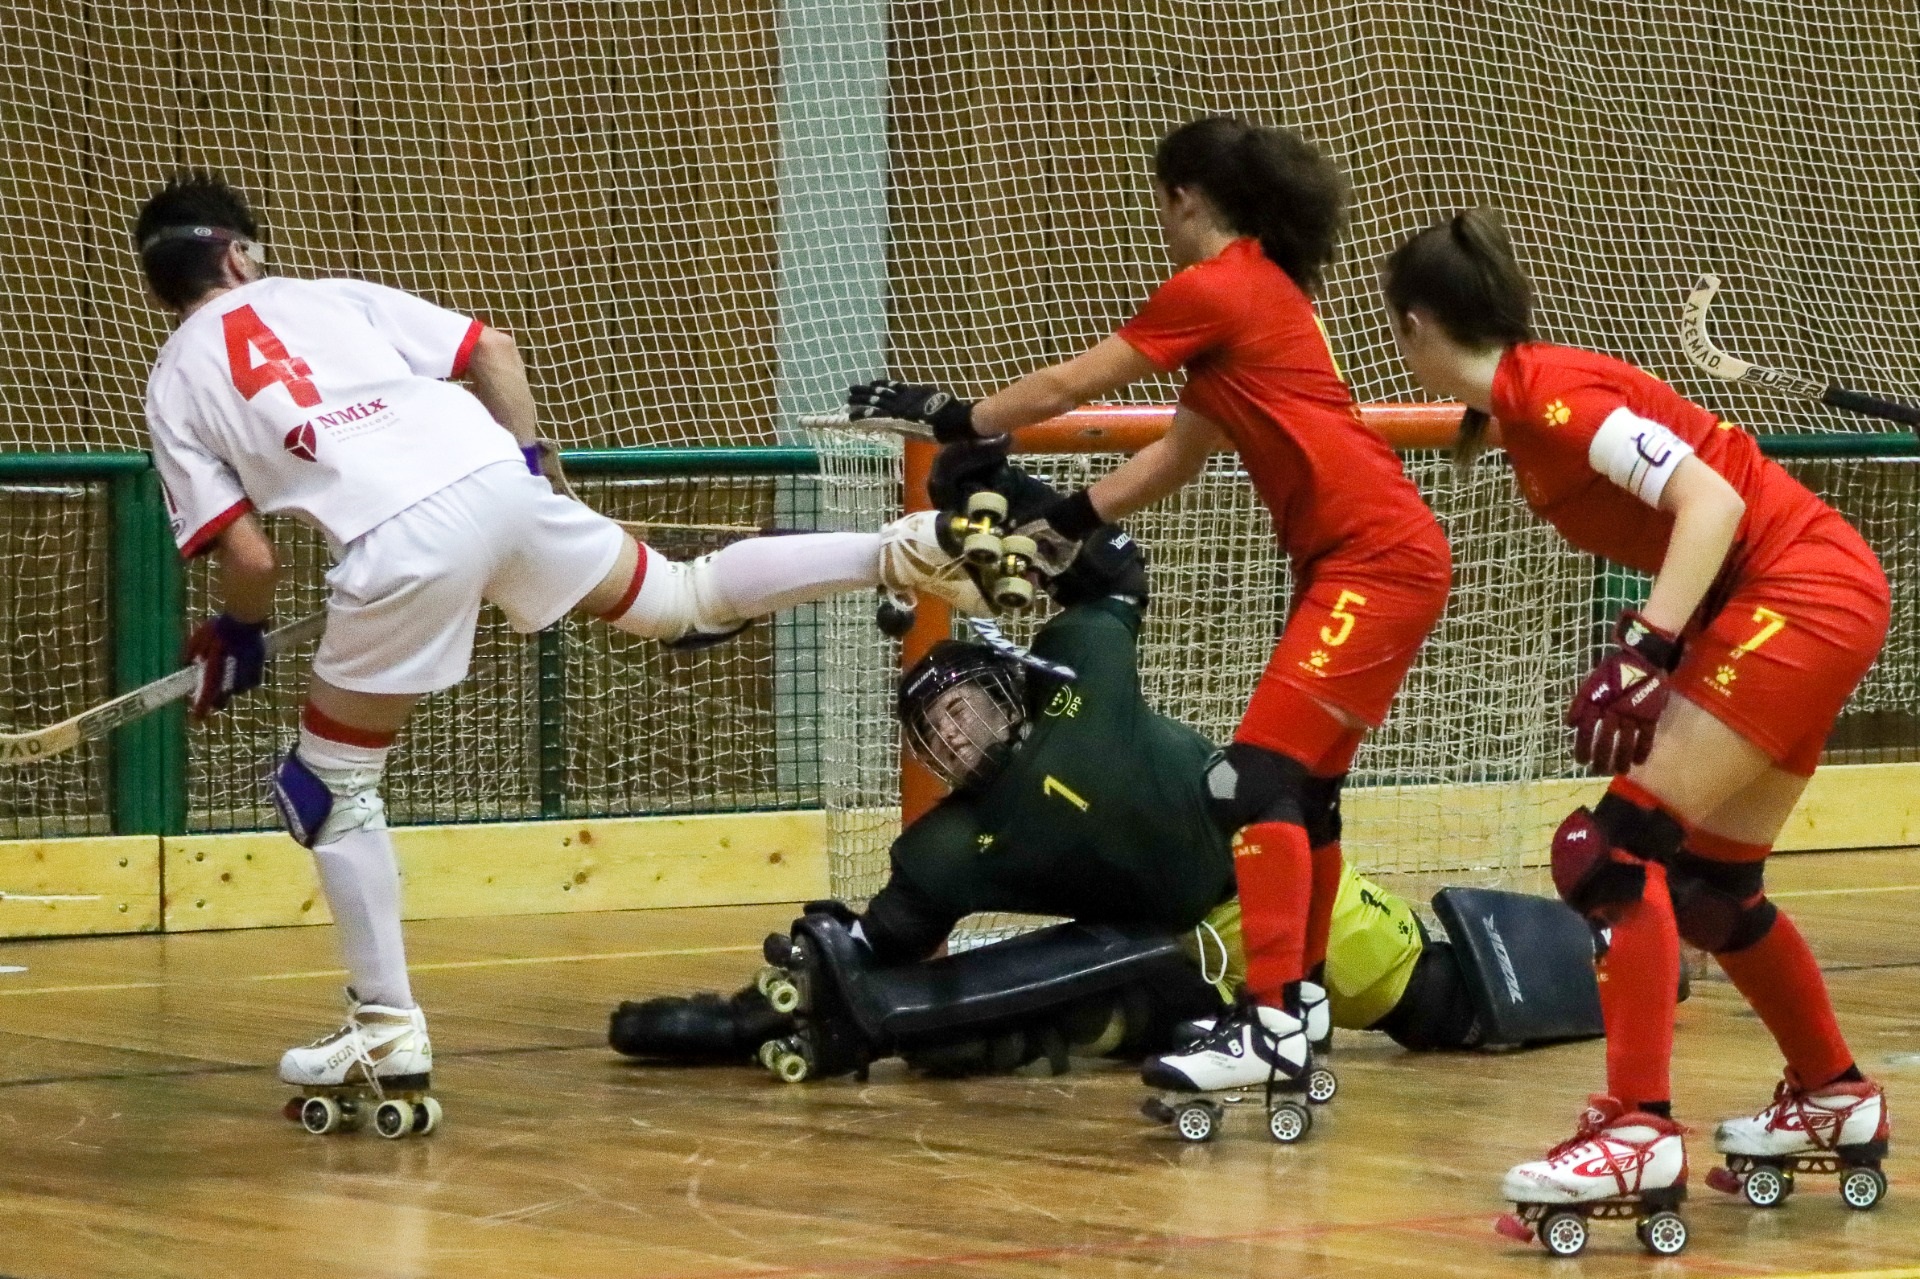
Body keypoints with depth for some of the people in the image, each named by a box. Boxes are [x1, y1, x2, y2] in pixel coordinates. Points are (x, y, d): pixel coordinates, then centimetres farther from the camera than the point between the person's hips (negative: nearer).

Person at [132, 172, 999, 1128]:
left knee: (329, 783, 12)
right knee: (683, 601, 24)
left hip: (401, 543, -4)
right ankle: (907, 553, 14)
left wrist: (236, 639, 27)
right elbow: (494, 351, 17)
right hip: (494, 478, 4)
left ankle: (389, 1035, 9)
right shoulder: (330, 297, 24)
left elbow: (249, 558, 8)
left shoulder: (175, 385, 15)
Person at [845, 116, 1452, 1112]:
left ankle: (1272, 1028, -21)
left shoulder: (1214, 289, -8)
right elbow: (1183, 450, 23)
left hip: (1377, 557, -10)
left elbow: (1064, 390, -2)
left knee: (1260, 777, -16)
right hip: (1354, 557, 10)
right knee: (1301, 785, 16)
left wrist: (948, 418, 11)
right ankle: (1299, 997, 25)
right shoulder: (1261, 286, 20)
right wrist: (1063, 522, 19)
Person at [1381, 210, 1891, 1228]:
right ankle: (1835, 1100, 33)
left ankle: (1639, 1131, -19)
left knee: (1612, 852, -15)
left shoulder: (1550, 391, -15)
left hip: (1803, 591, -10)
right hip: (1779, 604, 10)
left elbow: (1712, 500, -22)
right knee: (1708, 886, 18)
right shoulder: (1521, 406, 12)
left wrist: (1646, 647, -28)